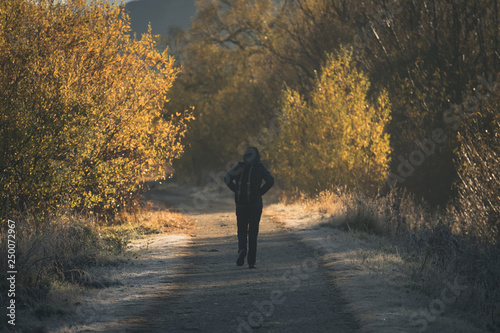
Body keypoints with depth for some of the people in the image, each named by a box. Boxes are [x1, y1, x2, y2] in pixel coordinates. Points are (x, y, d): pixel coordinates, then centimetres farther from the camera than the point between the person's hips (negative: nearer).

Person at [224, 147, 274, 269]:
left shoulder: (240, 167, 2)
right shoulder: (259, 168, -2)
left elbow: (227, 179, -9)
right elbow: (270, 181, -14)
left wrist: (237, 191, 0)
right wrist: (260, 192, -3)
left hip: (241, 204, 1)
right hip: (255, 203, -1)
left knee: (242, 231, 13)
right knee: (253, 233, 7)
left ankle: (242, 249, -16)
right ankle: (251, 262, 5)